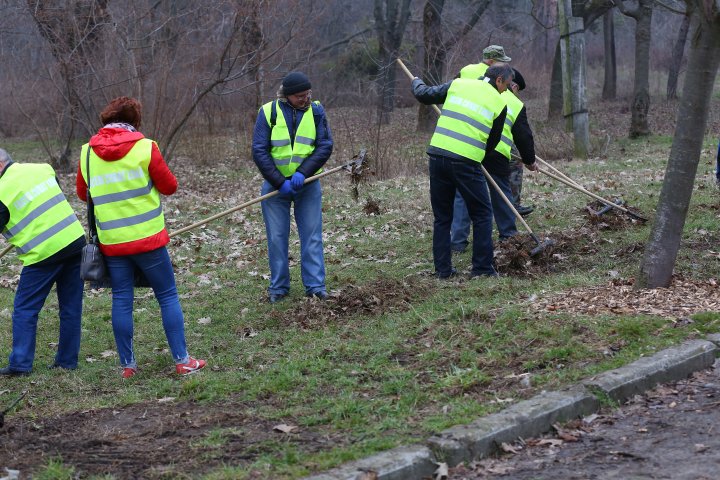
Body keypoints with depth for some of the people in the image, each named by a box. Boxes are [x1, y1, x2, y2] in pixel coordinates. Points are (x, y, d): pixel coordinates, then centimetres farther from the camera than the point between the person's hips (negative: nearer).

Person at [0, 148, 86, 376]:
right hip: (75, 241, 6)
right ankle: (67, 360, 17)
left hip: (43, 255, -6)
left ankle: (20, 364, 2)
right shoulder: (42, 169, 9)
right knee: (71, 308, 12)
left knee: (24, 309, 5)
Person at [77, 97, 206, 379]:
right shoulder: (145, 147, -9)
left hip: (111, 241, 3)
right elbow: (169, 186, -1)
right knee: (168, 296, 6)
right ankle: (182, 361, 5)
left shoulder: (88, 152, 1)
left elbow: (83, 193, 13)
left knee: (121, 300, 9)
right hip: (148, 238, -3)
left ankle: (127, 365, 12)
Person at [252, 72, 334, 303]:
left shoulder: (316, 110, -2)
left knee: (312, 235, 1)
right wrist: (280, 182, -16)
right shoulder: (268, 111, -7)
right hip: (275, 184, -1)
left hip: (307, 183, 1)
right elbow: (259, 151, -9)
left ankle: (315, 285, 7)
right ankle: (278, 287, 14)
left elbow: (325, 146, -6)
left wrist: (302, 172, -18)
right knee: (276, 237, 4)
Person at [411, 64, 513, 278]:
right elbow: (493, 142, 11)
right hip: (466, 162, -3)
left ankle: (443, 269, 14)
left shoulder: (458, 85, 10)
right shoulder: (499, 103, 5)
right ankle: (482, 268, 7)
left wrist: (416, 83, 36)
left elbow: (424, 95, 14)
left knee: (442, 216, 13)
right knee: (482, 215, 10)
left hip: (438, 154, 4)